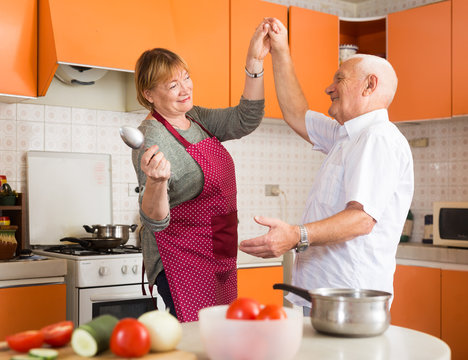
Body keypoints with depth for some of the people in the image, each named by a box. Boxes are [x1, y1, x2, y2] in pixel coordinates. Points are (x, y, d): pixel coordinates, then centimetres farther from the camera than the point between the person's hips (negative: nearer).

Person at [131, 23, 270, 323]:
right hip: (183, 263, -8)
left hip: (221, 259, 8)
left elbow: (246, 120, 1)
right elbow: (154, 220, -25)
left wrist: (255, 63, -7)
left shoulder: (197, 118, 7)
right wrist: (155, 182, -46)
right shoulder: (152, 140, -18)